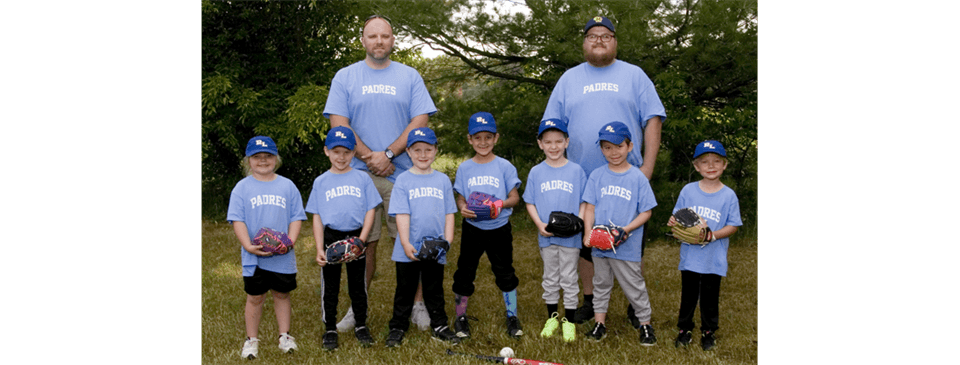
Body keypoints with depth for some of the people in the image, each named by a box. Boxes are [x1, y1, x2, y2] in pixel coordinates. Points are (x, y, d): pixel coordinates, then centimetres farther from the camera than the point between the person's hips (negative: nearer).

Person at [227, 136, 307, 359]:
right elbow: (237, 220, -5)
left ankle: (285, 336, 24)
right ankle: (252, 339, 20)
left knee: (282, 294, 12)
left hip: (283, 256, 1)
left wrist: (290, 241, -13)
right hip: (253, 256, -1)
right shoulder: (242, 188, 0)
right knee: (255, 297, 8)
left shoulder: (287, 186, 4)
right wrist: (248, 246, -18)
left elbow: (296, 217, 3)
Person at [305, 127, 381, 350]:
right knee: (330, 286, 7)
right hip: (330, 238, 0)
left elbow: (370, 211, 1)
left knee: (357, 284, 11)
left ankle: (361, 326, 24)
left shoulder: (362, 179, 2)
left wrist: (361, 239, -12)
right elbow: (317, 217, 2)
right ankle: (330, 329, 19)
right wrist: (319, 249, -6)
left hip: (355, 237, 0)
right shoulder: (321, 182, 3)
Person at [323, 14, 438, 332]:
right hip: (359, 175, 0)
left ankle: (417, 304, 9)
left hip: (404, 174, 0)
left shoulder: (409, 76, 9)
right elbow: (338, 123, 1)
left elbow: (421, 121, 0)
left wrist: (388, 154, -9)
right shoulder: (345, 77, 9)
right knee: (363, 243, 3)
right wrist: (370, 157, -9)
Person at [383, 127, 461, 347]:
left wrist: (448, 241, -4)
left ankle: (439, 326, 24)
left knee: (435, 290, 13)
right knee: (405, 290, 10)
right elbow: (402, 215, -8)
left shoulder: (442, 180, 5)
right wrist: (405, 244, -16)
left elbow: (449, 213, 5)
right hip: (408, 250, -2)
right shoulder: (403, 181, -2)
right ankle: (398, 327, 20)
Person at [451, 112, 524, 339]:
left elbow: (515, 197, -2)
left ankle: (512, 316, 21)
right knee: (465, 272, 7)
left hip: (499, 228, -1)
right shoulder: (464, 168, 2)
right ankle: (461, 317, 21)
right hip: (472, 228, 1)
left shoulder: (504, 166, -3)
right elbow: (460, 198, 6)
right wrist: (463, 208, -16)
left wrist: (501, 204, -22)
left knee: (505, 273, 6)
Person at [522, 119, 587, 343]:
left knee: (569, 278, 5)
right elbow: (530, 202, 4)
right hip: (546, 236, 2)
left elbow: (584, 202, 0)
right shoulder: (536, 172, 2)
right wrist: (540, 225, -11)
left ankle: (569, 321, 15)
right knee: (550, 278, 14)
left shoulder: (576, 171, -2)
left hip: (570, 237, -2)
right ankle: (552, 317, 26)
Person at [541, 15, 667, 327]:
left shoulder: (634, 76, 7)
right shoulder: (569, 79, 11)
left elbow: (652, 121, 2)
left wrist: (647, 167, -7)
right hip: (582, 179, 2)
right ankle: (590, 301, 22)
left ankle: (635, 306, 14)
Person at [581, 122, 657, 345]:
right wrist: (588, 232, -11)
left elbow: (646, 212, -4)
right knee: (601, 283, 15)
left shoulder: (637, 177, -6)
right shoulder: (597, 176, 2)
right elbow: (590, 207, 4)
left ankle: (645, 324, 19)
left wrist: (626, 229, -18)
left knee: (634, 286, 5)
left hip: (627, 246, -3)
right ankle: (599, 323, 26)